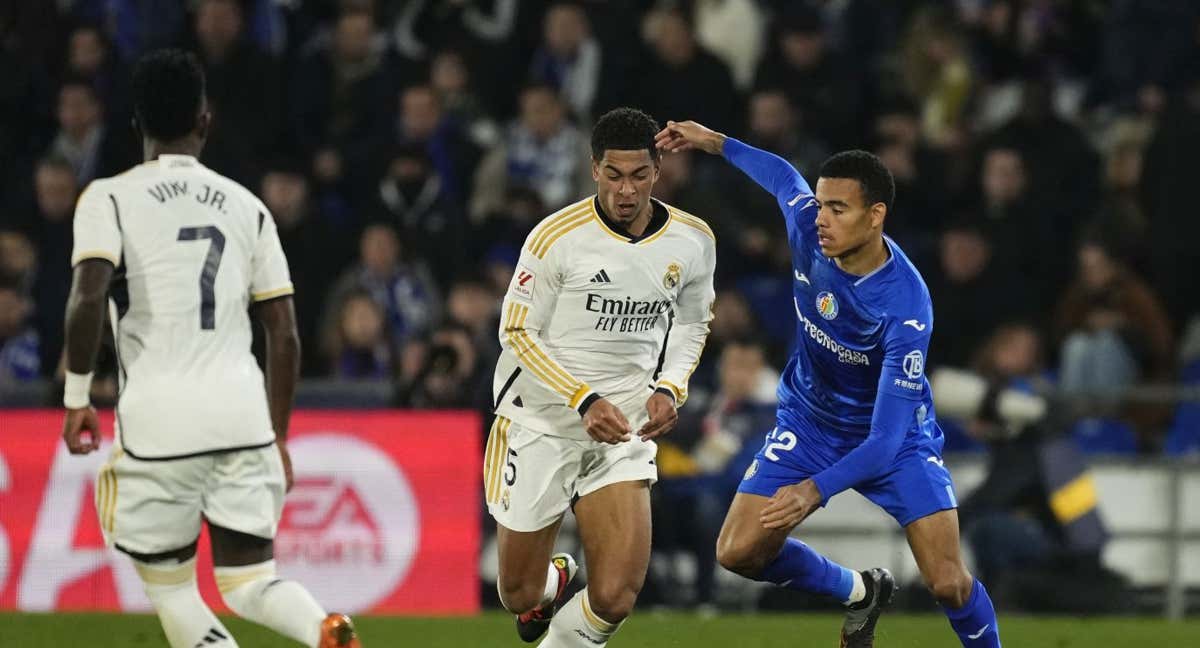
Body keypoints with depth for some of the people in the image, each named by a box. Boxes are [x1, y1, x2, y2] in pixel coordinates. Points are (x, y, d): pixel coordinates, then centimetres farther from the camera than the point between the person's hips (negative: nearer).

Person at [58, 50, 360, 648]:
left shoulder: (109, 199, 1)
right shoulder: (246, 206, 13)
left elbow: (88, 296, -16)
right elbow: (284, 335, 12)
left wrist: (76, 397, -4)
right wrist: (277, 438, 21)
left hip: (159, 420, -3)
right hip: (242, 412, 3)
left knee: (169, 588, 11)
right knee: (249, 584, 7)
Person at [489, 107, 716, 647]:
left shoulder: (693, 242, -2)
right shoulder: (557, 237, -14)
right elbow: (518, 333, -8)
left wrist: (670, 388, -3)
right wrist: (584, 401, -19)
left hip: (626, 428, 2)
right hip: (540, 421, -2)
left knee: (615, 599, -14)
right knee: (520, 596, 7)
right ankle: (554, 581, 45)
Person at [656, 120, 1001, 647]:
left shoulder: (905, 306, -36)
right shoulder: (808, 226, -21)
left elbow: (886, 439, -40)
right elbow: (784, 175, 7)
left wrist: (816, 490, -52)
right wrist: (714, 143, 10)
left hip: (896, 433, -5)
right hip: (810, 421, 5)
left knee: (948, 584, -17)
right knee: (739, 553, -5)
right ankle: (859, 593, 22)